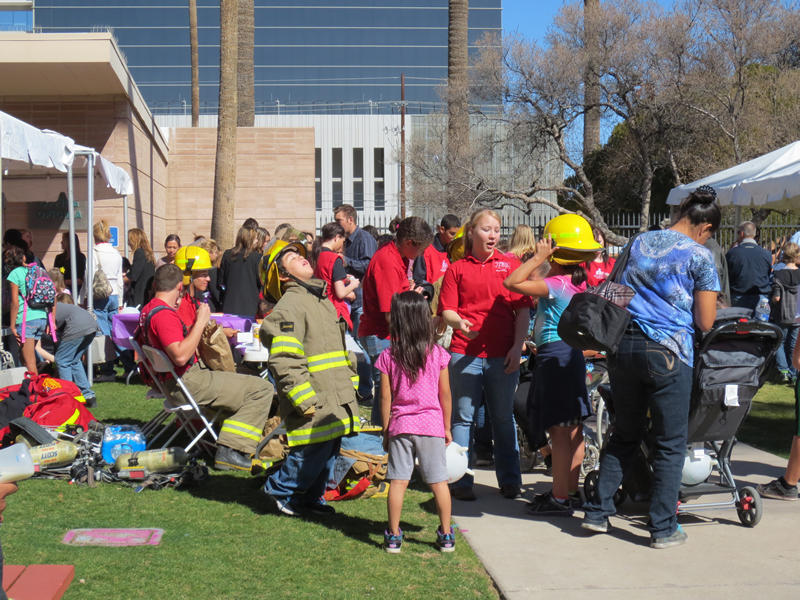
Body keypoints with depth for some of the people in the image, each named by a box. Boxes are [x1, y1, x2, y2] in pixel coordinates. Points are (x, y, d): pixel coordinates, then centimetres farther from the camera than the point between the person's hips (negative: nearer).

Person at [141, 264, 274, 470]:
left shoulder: (148, 310, 11)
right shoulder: (164, 314, -21)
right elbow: (180, 356, -34)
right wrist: (200, 323, -26)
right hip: (188, 383, -11)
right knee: (261, 388, -13)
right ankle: (231, 452, -15)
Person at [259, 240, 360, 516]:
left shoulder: (322, 301, 19)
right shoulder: (288, 307, -12)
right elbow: (284, 361, -20)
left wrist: (351, 383, 21)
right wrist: (304, 400, -21)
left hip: (336, 401, 9)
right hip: (314, 403, -9)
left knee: (330, 450, 12)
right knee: (313, 451, -9)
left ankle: (311, 497, 27)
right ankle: (280, 490, 12)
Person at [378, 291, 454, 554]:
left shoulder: (388, 357, -5)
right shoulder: (437, 354, -3)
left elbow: (385, 398, -2)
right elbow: (445, 395, 2)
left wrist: (386, 431, 8)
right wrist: (447, 428, 13)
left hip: (400, 426, 0)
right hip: (432, 424, 0)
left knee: (398, 481, 4)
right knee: (438, 482, 6)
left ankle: (393, 536, 7)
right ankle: (446, 536, 12)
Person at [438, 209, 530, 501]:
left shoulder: (510, 265, 8)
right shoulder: (457, 269, 7)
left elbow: (523, 310, 5)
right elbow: (447, 310, 2)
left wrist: (517, 348, -5)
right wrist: (460, 324, -20)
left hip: (503, 355, 1)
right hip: (464, 354, -1)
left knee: (503, 418, 9)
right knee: (463, 418, 3)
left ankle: (510, 480, 19)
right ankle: (460, 481, 9)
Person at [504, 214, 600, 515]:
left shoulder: (556, 285, -17)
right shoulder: (578, 282, 9)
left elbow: (512, 282, -24)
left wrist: (538, 258, -17)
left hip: (554, 355, -9)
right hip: (573, 354, 9)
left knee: (559, 431, -6)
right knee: (573, 428, 13)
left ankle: (559, 499, -3)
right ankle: (572, 491, 22)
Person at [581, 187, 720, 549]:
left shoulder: (638, 244, 12)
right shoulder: (699, 257, -3)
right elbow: (705, 322, -4)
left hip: (624, 346, 5)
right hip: (669, 353, -5)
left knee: (624, 435, 18)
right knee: (670, 444, 5)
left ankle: (598, 512, 18)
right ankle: (663, 528, 8)